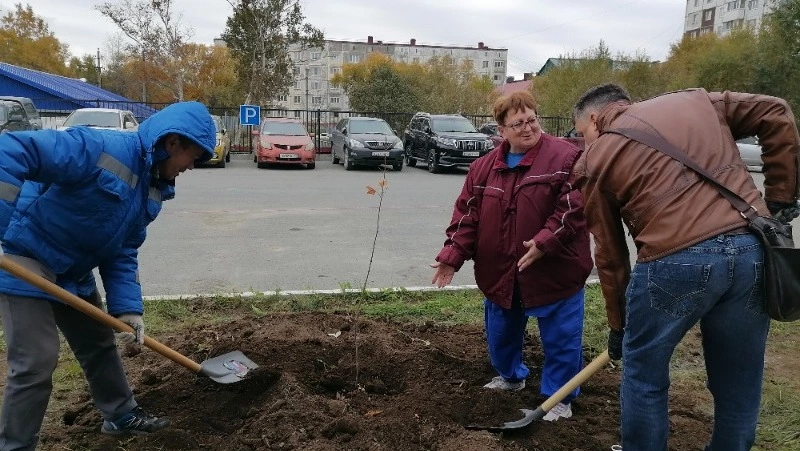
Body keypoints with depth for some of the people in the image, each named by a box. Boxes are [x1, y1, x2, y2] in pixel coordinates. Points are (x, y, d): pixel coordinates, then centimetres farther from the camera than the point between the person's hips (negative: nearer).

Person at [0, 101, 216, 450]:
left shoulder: (153, 189, 1)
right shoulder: (103, 148, -27)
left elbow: (123, 253, 2)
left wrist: (127, 307, -7)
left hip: (74, 272, 9)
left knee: (99, 343, 18)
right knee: (37, 362, -8)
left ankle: (121, 414, 37)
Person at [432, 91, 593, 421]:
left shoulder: (566, 157, -12)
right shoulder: (484, 167, 3)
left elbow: (574, 207, -18)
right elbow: (467, 214, 2)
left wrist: (546, 241, -28)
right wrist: (452, 254, -7)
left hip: (554, 270, -4)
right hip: (500, 272, 5)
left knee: (560, 339, 7)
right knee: (501, 332, 22)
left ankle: (559, 398, 27)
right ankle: (511, 377, 48)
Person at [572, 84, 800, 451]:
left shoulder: (595, 158, 10)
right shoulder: (695, 101, 22)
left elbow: (609, 252, 12)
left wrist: (617, 325, 20)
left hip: (674, 261, -4)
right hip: (753, 248, 5)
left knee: (643, 374, 17)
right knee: (739, 382, 19)